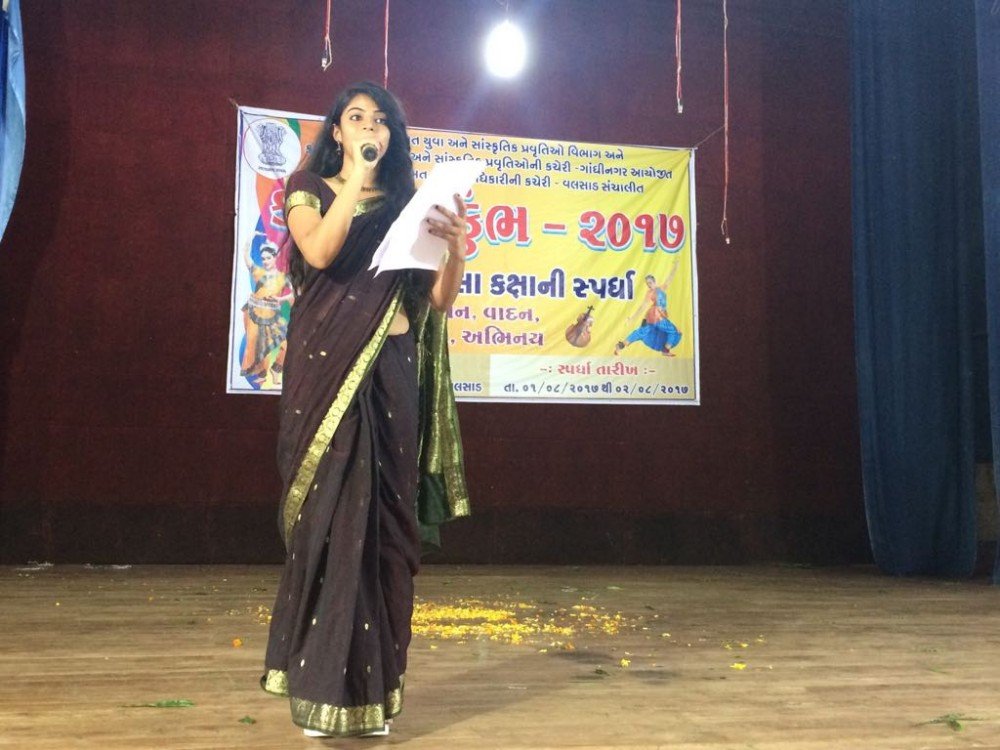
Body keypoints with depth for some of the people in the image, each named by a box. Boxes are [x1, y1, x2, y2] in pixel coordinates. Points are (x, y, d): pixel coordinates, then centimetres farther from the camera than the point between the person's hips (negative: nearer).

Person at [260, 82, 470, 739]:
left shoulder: (406, 202, 16)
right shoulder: (309, 187, 10)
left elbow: (438, 301, 7)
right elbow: (320, 253, -12)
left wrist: (456, 247, -11)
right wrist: (356, 176, -8)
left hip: (391, 371, 3)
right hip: (328, 366, -2)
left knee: (383, 522, 1)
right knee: (331, 517, -5)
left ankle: (370, 686, 11)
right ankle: (321, 687, 5)